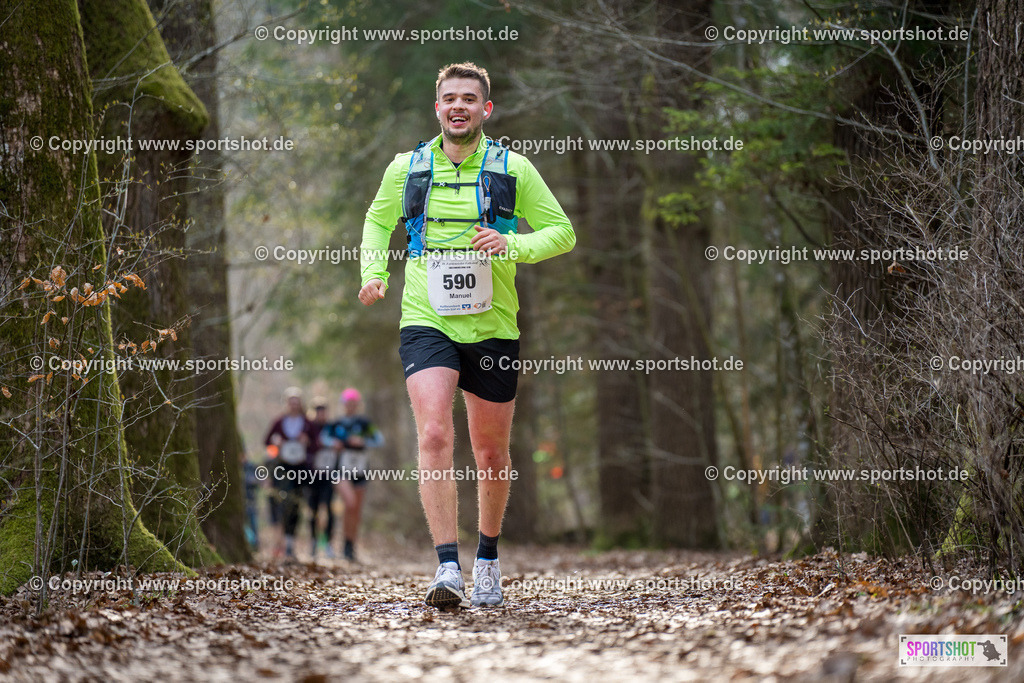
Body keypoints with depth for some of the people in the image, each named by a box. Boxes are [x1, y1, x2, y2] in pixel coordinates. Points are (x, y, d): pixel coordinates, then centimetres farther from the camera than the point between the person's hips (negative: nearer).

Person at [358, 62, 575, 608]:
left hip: (492, 327, 1)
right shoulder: (406, 169, 6)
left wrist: (512, 245, -14)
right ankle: (447, 569, -24)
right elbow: (377, 221, 24)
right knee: (434, 436, -20)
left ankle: (488, 560, 32)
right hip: (426, 323, 0)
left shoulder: (513, 169, 2)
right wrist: (374, 272, 6)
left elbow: (562, 231, 5)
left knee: (491, 453, 10)